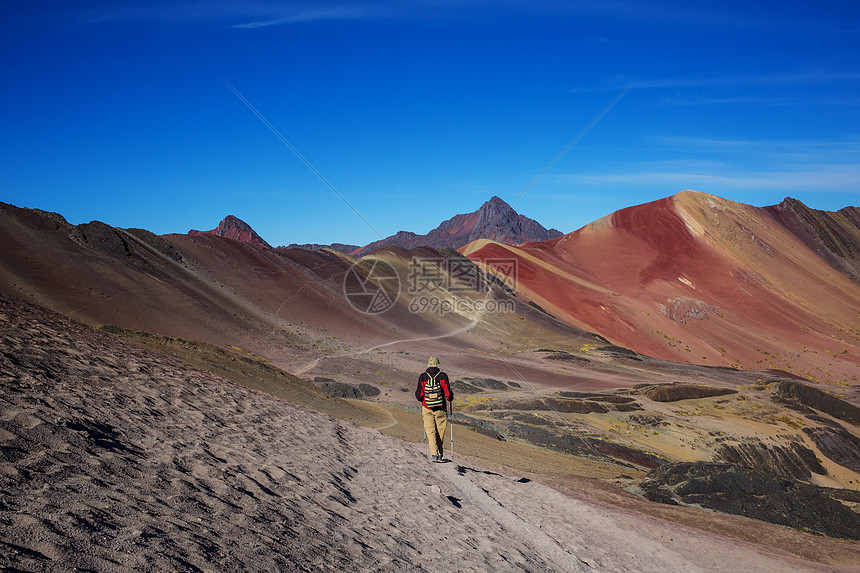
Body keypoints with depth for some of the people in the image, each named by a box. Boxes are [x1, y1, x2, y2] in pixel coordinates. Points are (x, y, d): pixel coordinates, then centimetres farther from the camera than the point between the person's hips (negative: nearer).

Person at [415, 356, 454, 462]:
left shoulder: (422, 377, -6)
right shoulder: (443, 376, -10)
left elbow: (419, 395, -4)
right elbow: (448, 394, -11)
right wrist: (450, 398, 12)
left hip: (427, 409, 0)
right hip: (441, 409, 0)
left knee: (430, 431, 6)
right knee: (440, 432, 13)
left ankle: (434, 453, -8)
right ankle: (439, 454, 18)